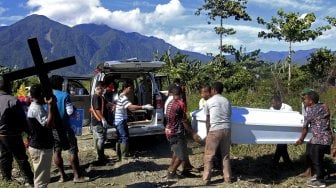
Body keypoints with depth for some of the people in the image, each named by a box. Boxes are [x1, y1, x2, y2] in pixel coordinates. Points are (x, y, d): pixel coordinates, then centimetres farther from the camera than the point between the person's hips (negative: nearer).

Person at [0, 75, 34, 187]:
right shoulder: (13, 101, -21)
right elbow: (22, 119, -16)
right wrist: (28, 132, -6)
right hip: (12, 135, -7)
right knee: (21, 158, 3)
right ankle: (29, 180, 10)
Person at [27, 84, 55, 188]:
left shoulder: (35, 107, 13)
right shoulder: (36, 108, -20)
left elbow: (47, 123, 19)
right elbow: (49, 124, -27)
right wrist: (50, 106, -23)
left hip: (41, 146, 10)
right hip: (40, 148, -10)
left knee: (42, 176, 21)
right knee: (41, 178, -1)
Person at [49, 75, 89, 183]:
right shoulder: (64, 95, -13)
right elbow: (70, 112, -16)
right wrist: (74, 109, 4)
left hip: (52, 128, 5)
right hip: (64, 128, -5)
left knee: (56, 152, 12)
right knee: (73, 151, 3)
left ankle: (62, 175, 20)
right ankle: (77, 176, 6)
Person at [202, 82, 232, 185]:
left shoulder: (209, 102, 1)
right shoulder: (227, 101, 12)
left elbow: (207, 120, 6)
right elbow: (229, 116, 12)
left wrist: (208, 133, 16)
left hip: (214, 131, -4)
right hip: (227, 130, 4)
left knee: (208, 156, 6)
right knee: (225, 155, 16)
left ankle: (206, 179, 8)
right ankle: (227, 178, 21)